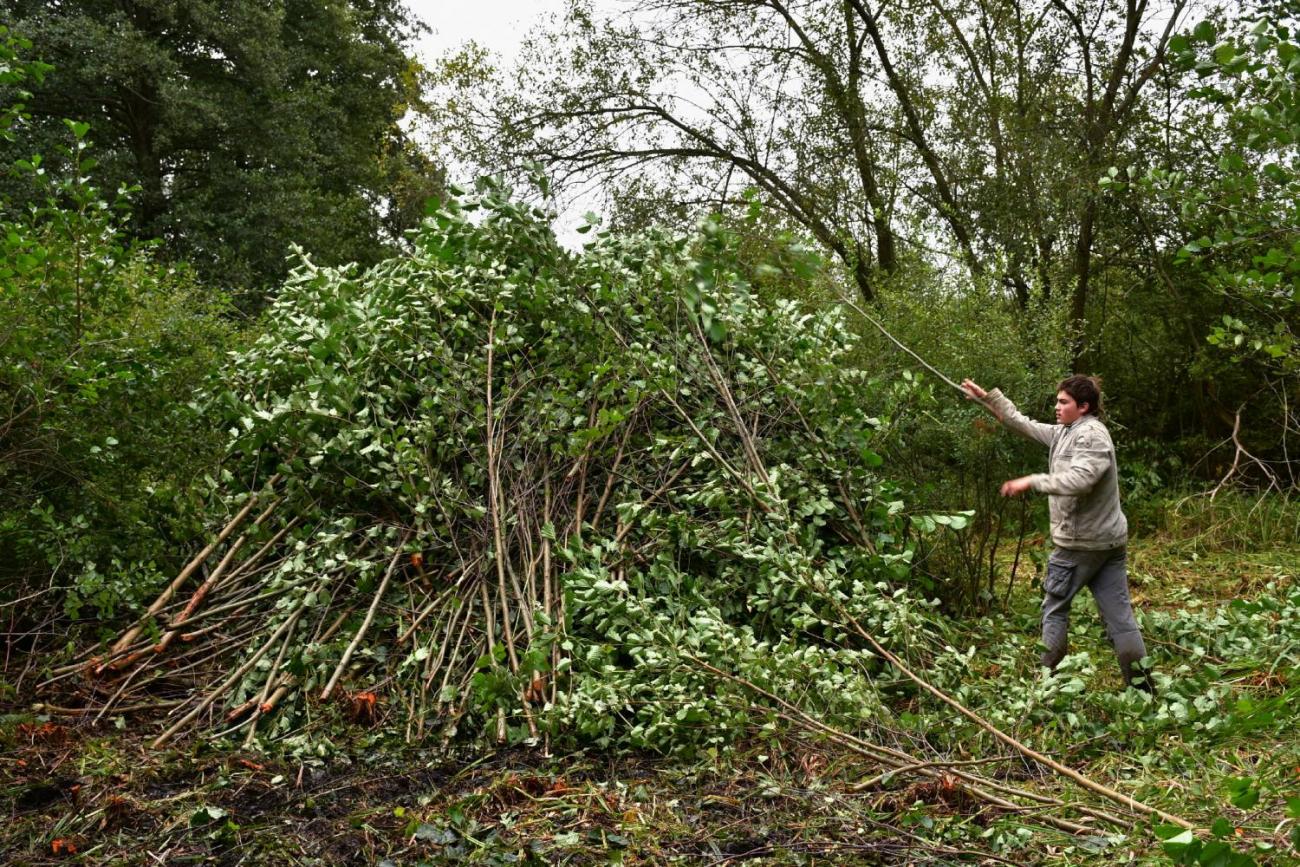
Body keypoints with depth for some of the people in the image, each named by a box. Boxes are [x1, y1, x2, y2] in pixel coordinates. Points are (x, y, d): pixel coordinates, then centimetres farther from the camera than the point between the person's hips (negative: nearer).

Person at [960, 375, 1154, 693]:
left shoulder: (1092, 434, -15)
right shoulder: (1065, 433, 14)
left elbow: (1079, 479, -30)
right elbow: (1022, 424, 19)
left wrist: (1032, 482, -27)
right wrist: (987, 397, 17)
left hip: (1079, 543, -9)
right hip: (1110, 541, 9)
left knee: (1055, 609, 7)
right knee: (1120, 616, 6)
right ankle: (1144, 689, 7)